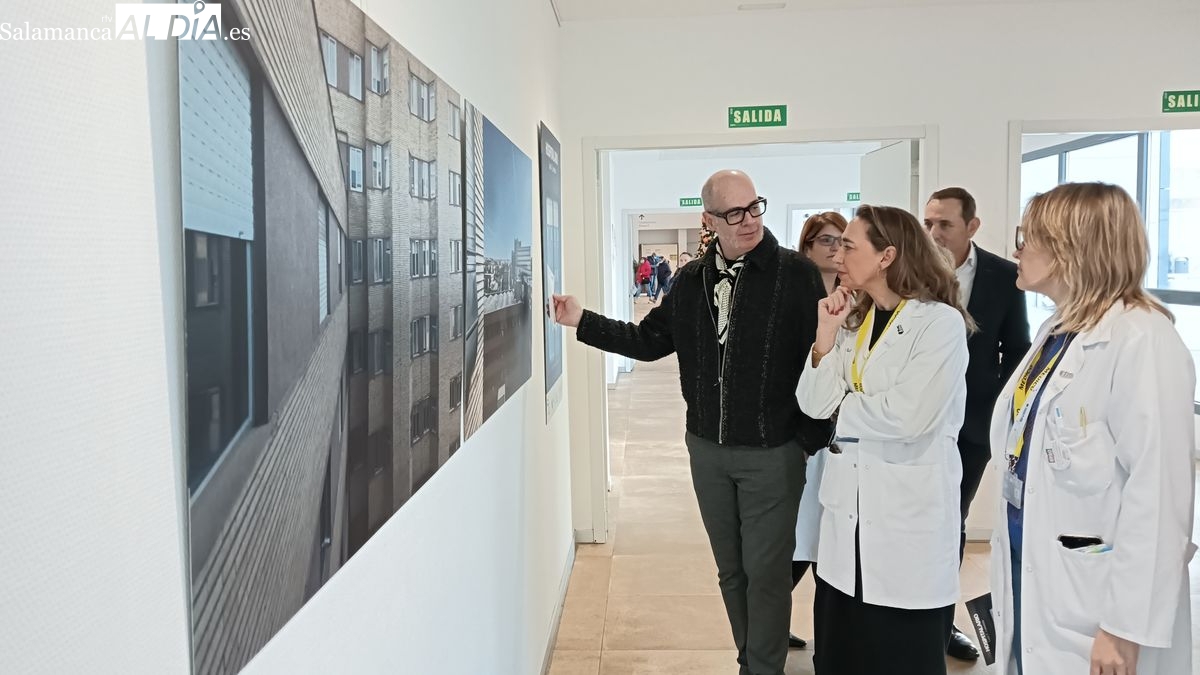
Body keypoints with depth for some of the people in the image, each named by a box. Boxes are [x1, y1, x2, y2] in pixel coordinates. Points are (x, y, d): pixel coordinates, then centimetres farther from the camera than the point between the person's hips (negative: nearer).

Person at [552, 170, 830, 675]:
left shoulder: (796, 273, -11)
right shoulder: (690, 281, 5)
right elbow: (649, 340, 13)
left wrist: (812, 438, -13)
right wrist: (582, 322, 6)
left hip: (772, 454, -5)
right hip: (707, 450, 5)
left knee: (766, 573, 3)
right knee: (730, 570, 16)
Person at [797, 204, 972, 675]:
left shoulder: (941, 323, -12)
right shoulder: (851, 321, 9)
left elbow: (908, 417, -23)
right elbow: (814, 404, 2)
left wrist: (846, 405, -6)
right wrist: (826, 333, -7)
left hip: (910, 507, -6)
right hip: (849, 501, 6)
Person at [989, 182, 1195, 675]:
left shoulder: (1141, 341, -18)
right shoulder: (1055, 332, 8)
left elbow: (1158, 495, -21)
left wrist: (1126, 626, -19)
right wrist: (1010, 547, 13)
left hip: (1088, 596, -8)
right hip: (1028, 573, 8)